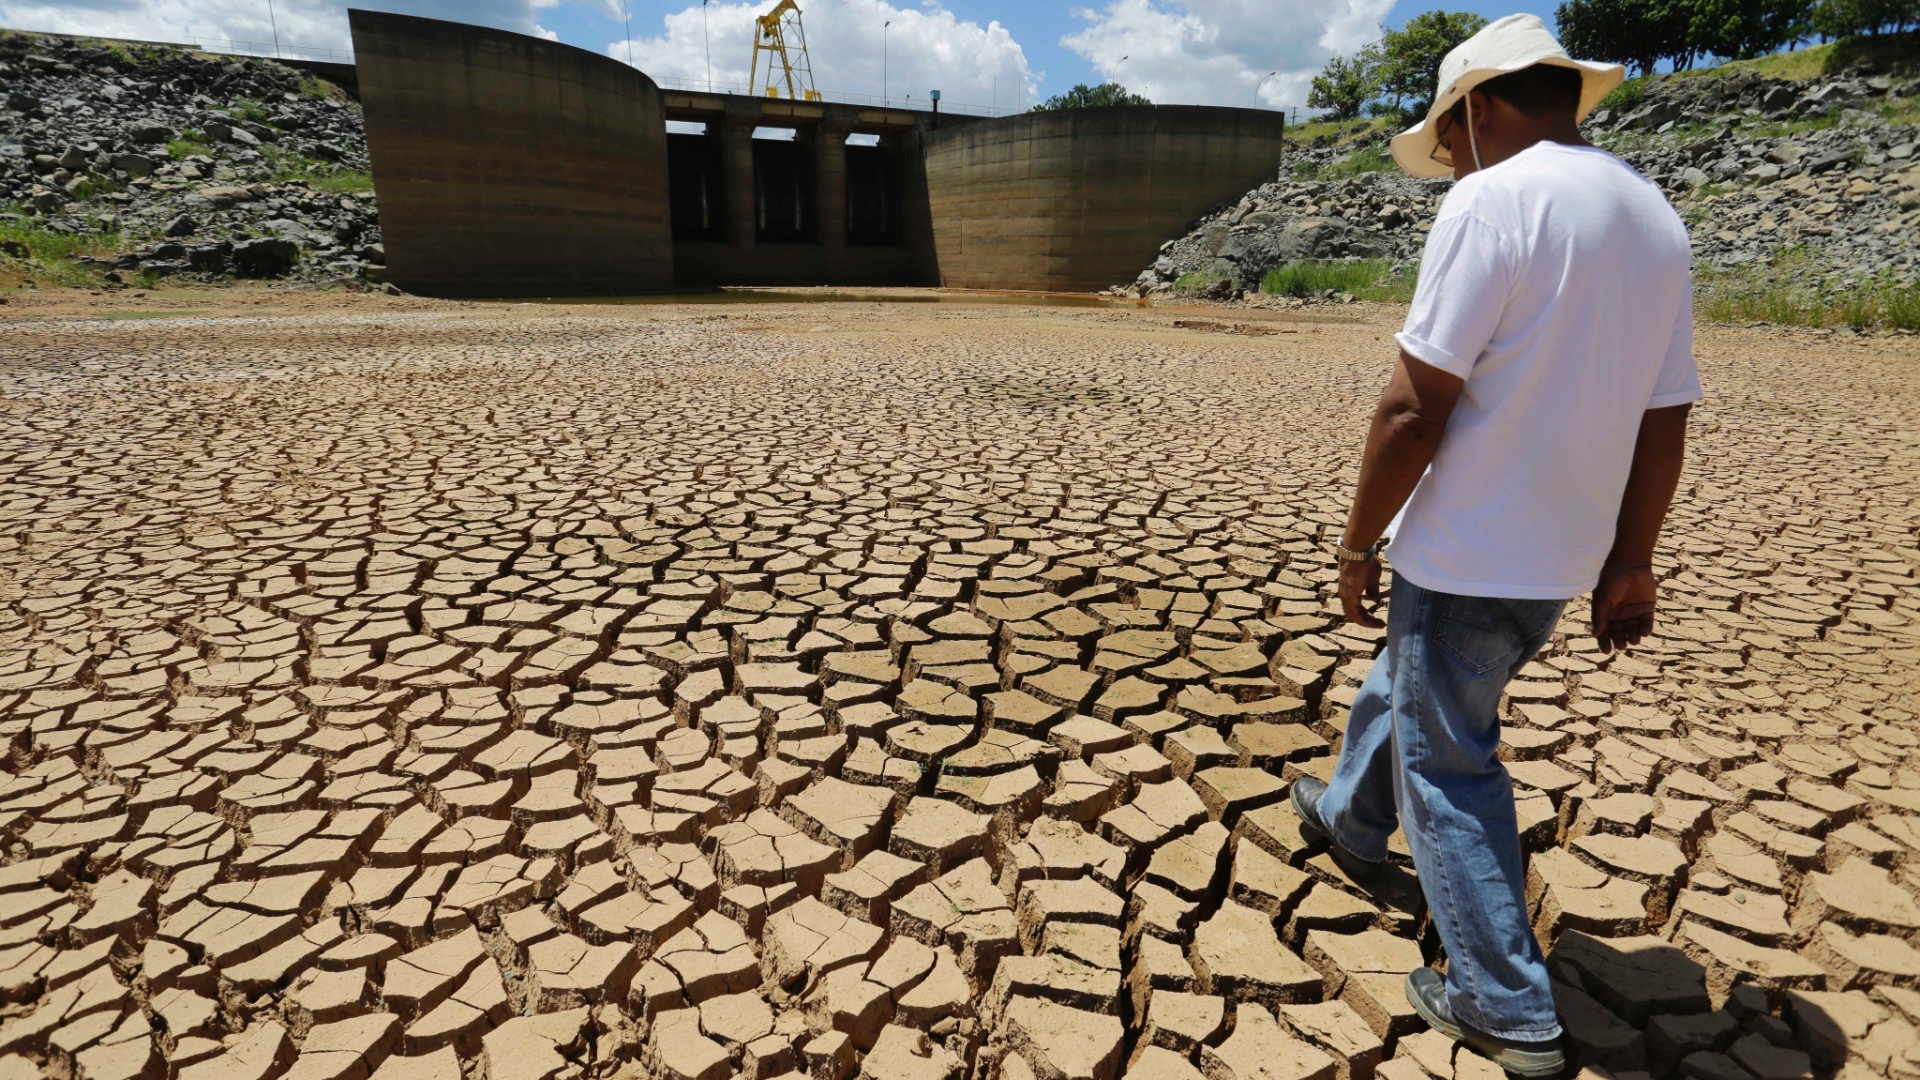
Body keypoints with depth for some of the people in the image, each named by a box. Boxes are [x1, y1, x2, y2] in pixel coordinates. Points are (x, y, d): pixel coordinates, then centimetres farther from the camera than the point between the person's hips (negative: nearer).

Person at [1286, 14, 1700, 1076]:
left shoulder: (1492, 201, -17)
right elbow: (1664, 421, 10)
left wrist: (1358, 542, -11)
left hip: (1465, 552, -8)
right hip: (1565, 558, 9)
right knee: (1405, 686, 28)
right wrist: (1629, 563, 16)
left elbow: (1415, 407, -22)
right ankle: (1350, 818, 51)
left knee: (1447, 768, 6)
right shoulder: (1656, 218, 8)